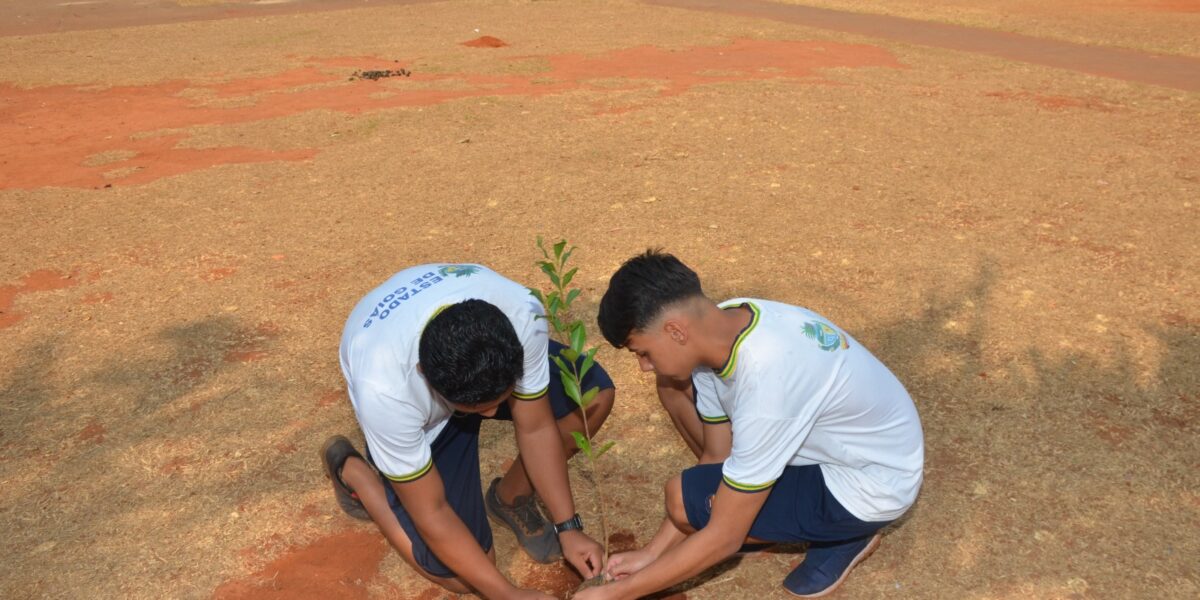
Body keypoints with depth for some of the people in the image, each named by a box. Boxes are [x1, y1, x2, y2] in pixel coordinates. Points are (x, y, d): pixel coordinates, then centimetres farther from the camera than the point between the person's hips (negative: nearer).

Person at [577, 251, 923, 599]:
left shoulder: (765, 381, -37)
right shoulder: (722, 329, -13)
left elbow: (723, 539, -28)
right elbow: (717, 456, -1)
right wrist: (652, 551, 0)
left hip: (870, 482, -7)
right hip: (831, 439, 8)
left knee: (685, 499, -21)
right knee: (675, 384, -3)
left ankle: (842, 534, 0)